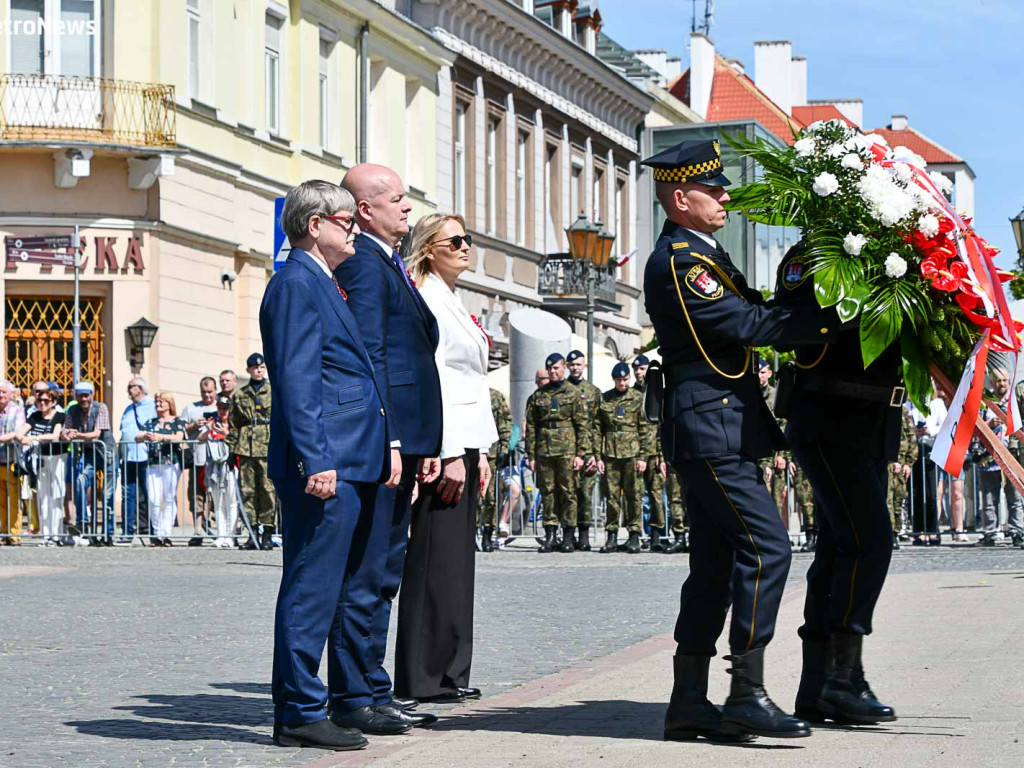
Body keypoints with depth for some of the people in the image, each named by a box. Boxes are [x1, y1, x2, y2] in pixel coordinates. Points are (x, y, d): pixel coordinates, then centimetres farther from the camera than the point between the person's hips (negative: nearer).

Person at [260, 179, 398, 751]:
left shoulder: (328, 286, 21)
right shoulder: (296, 284, -9)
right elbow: (296, 379, -17)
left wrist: (387, 445, 19)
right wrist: (314, 461, -22)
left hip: (354, 465, 10)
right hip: (325, 464, -10)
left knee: (338, 589, 14)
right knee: (311, 591, -8)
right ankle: (300, 714, -6)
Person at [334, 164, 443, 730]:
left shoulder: (388, 263, 21)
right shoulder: (363, 263, -11)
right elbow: (368, 358, -18)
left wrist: (424, 445, 19)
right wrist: (386, 442, -21)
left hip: (399, 441, 11)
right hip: (379, 438, -11)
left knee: (385, 572, 14)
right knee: (366, 574, -7)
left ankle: (373, 692, 20)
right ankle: (359, 698, -4)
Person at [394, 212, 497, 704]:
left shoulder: (453, 303, 21)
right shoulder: (425, 299, -9)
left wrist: (480, 452, 19)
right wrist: (449, 455, -20)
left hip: (463, 445, 10)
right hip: (441, 446, -10)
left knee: (456, 558, 10)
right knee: (435, 559, -9)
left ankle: (448, 672, 14)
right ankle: (424, 678, -6)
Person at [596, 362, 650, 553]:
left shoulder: (638, 398, 4)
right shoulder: (604, 399, 9)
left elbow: (645, 430, 2)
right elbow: (598, 429, 9)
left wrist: (643, 457, -4)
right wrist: (598, 456, 3)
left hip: (632, 452, -2)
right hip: (610, 453, 2)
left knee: (633, 495, -2)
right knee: (612, 495, 2)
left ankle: (634, 536, 3)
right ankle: (612, 536, 7)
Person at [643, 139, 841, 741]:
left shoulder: (704, 255, 20)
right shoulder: (675, 262, -13)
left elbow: (756, 310, 16)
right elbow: (748, 324, -20)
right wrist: (831, 319, -17)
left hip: (721, 432, 11)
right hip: (709, 428, -11)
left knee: (717, 564, 9)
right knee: (767, 546, -14)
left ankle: (689, 702, 11)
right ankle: (748, 696, -13)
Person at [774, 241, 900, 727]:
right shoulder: (812, 256, -7)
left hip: (874, 431, 8)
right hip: (829, 426, -8)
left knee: (839, 551, 7)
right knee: (869, 540, -16)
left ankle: (815, 691, 9)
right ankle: (844, 677, -12)